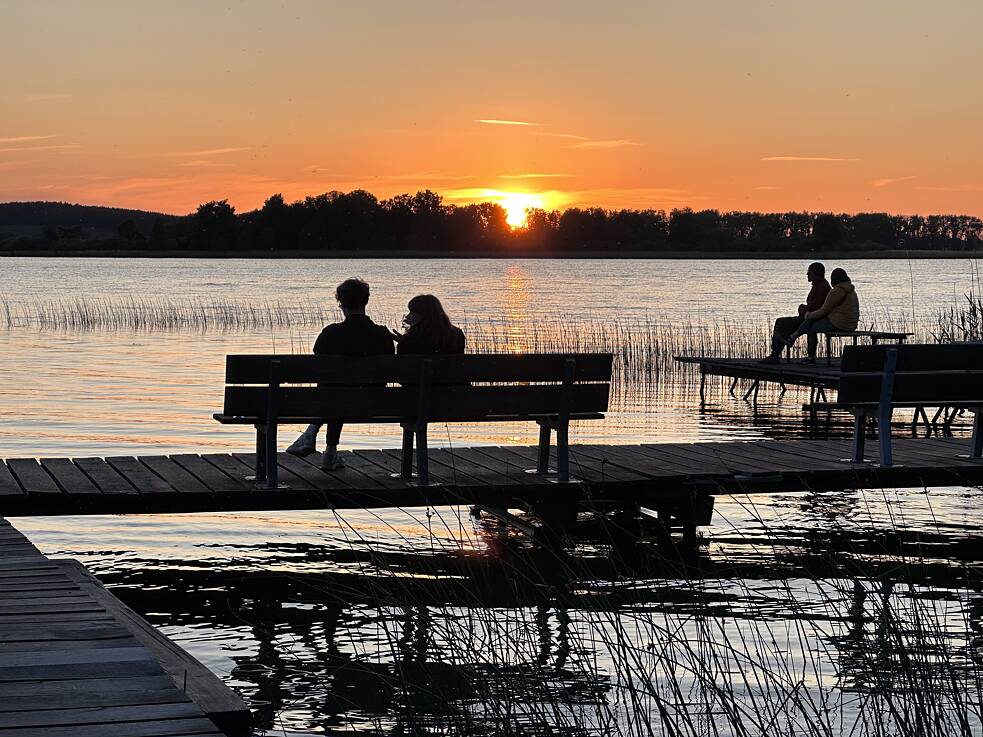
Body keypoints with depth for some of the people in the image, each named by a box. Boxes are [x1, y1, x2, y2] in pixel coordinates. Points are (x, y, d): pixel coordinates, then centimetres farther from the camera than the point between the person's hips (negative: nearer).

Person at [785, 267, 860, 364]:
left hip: (838, 325, -9)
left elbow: (824, 311, -11)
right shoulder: (852, 291, 14)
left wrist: (809, 315, 7)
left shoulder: (836, 292, -16)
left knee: (811, 327, 9)